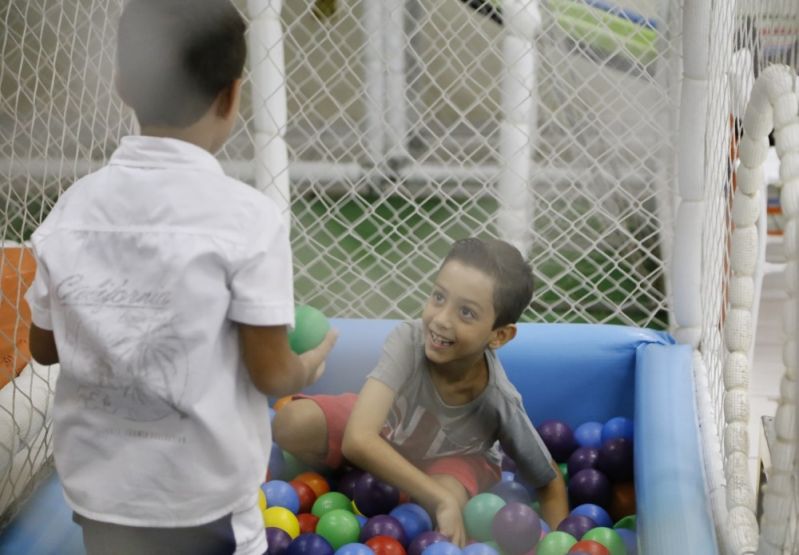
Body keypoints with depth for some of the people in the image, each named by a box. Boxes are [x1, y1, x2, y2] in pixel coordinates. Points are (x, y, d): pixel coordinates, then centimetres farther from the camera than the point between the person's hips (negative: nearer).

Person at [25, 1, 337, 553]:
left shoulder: (73, 206, -5)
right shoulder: (247, 217, -17)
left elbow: (45, 347, 5)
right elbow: (270, 374, -13)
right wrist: (310, 367, 8)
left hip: (98, 489, 4)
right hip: (203, 501, -3)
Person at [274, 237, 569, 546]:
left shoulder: (499, 402, -33)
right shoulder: (408, 340, -37)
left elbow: (550, 483, -14)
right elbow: (357, 440, -46)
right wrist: (442, 500, -46)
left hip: (453, 459, -1)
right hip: (385, 428, 1)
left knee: (447, 496, -36)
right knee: (293, 423, -25)